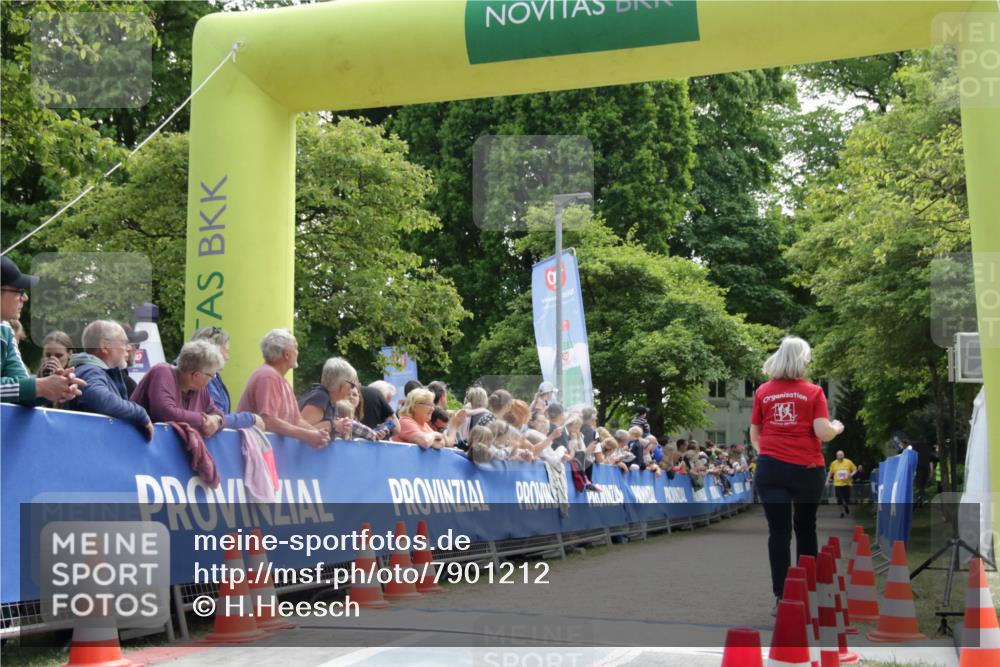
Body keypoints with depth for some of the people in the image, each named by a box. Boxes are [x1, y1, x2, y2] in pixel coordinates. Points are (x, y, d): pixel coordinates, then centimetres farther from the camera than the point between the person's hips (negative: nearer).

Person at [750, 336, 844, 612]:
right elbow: (823, 433, -8)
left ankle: (781, 596, -2)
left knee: (778, 530, 0)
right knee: (805, 527, 15)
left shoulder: (762, 392, 6)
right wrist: (838, 428, 14)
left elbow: (754, 435, 12)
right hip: (806, 468, -1)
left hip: (770, 467, 1)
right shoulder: (813, 392, -1)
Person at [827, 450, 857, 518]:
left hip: (847, 484, 0)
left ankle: (847, 506, 31)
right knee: (839, 500, -3)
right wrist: (827, 481, 6)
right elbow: (830, 473, 13)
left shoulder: (848, 462, 1)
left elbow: (855, 470, 8)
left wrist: (851, 474, -11)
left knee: (847, 499, 0)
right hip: (838, 484, 0)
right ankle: (842, 512, 11)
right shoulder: (834, 463, 3)